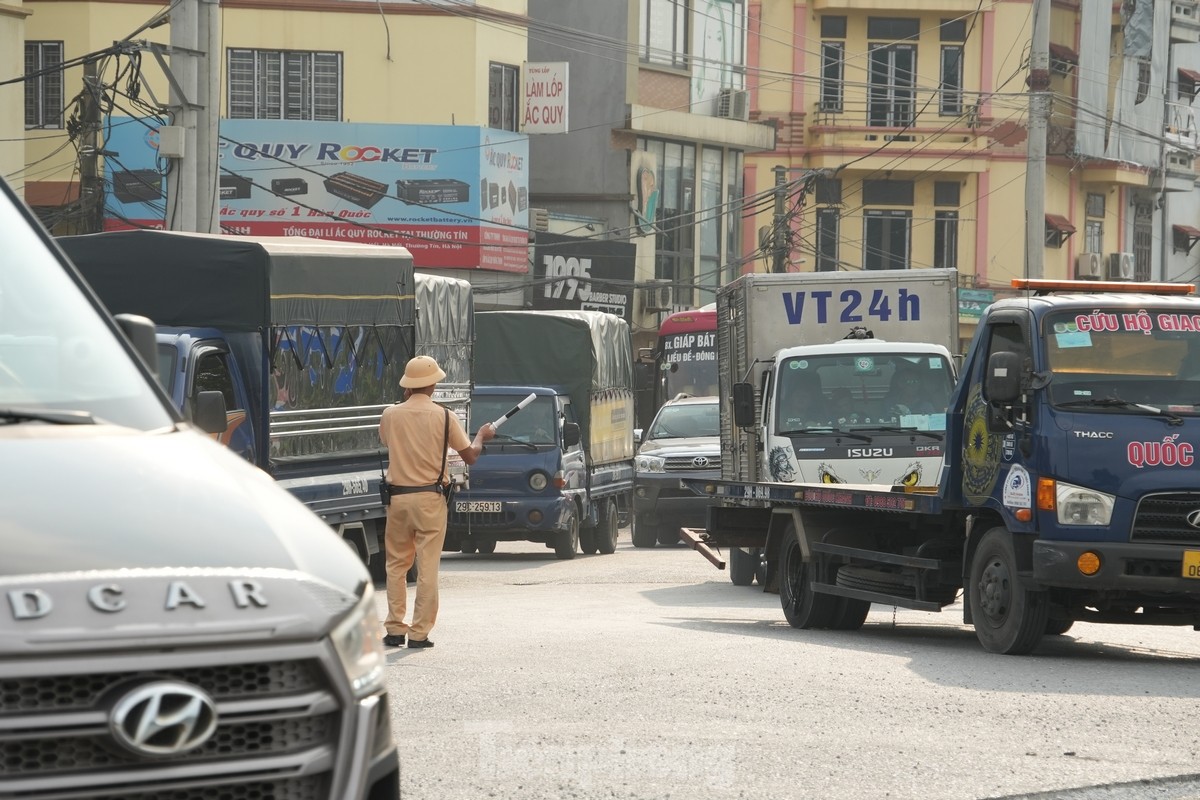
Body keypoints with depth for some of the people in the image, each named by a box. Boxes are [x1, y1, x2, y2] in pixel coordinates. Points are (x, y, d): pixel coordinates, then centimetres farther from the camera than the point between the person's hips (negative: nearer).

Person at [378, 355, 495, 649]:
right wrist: (482, 435, 21)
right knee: (427, 567, 1)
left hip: (397, 496, 2)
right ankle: (419, 633, -1)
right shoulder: (443, 417, -7)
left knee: (397, 564, 13)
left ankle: (394, 628, 10)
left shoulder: (390, 415, -1)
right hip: (430, 498, -2)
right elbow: (470, 456, 0)